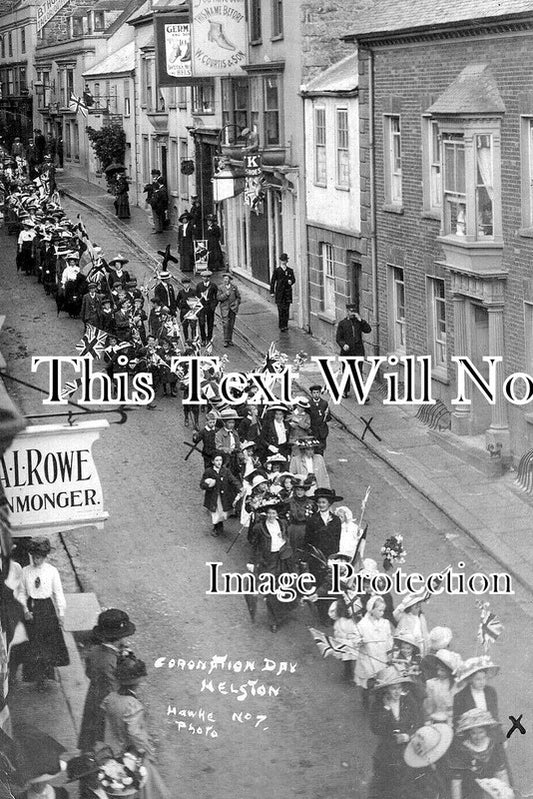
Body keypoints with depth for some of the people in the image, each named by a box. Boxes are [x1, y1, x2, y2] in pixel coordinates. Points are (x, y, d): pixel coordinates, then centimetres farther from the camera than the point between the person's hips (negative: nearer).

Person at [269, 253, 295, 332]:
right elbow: (273, 281, 2)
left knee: (286, 309, 5)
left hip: (288, 292, 3)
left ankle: (285, 325, 15)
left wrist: (291, 281, -17)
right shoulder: (277, 270, 0)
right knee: (281, 309, -7)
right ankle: (281, 326, -6)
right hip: (279, 292, -3)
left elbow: (294, 279, 7)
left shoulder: (290, 270, 7)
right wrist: (272, 292, -2)